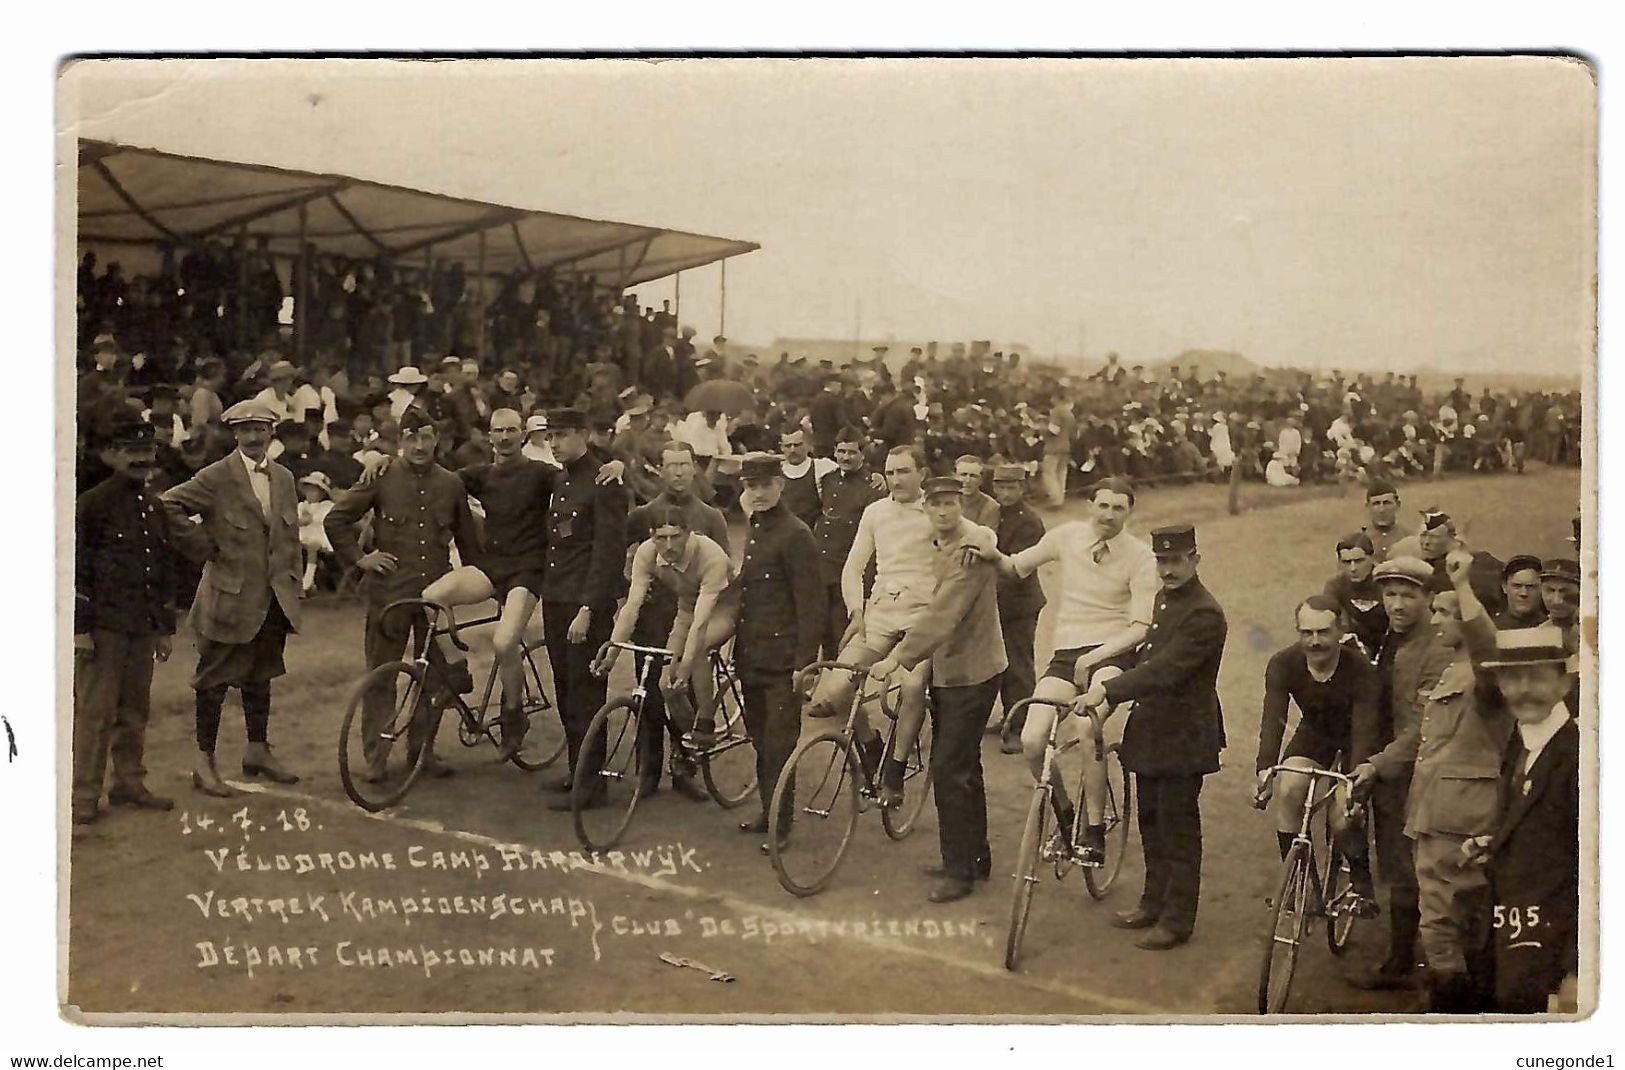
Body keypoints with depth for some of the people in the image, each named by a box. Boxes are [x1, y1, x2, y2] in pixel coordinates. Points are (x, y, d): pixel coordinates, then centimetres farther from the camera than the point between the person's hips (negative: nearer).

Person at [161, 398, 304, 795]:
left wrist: (291, 582, 12)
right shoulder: (216, 478, -10)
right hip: (230, 595, -6)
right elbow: (168, 506, -14)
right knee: (216, 679, 2)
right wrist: (202, 546, -12)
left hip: (274, 596, 6)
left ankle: (258, 749, 32)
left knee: (261, 675, 18)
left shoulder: (284, 479, 10)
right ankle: (204, 762, 10)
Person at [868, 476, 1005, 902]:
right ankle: (975, 857, 29)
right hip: (947, 669, 10)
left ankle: (959, 870, 0)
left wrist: (899, 657, -33)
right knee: (963, 767, 17)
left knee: (949, 769, -9)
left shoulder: (972, 548, -21)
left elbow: (943, 613, -29)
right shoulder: (937, 544, 11)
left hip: (970, 671, -10)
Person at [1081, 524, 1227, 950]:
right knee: (1151, 820, 17)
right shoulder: (1165, 599, 10)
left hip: (1184, 737, -9)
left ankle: (1177, 920, 10)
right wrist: (1109, 689, 18)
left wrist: (1109, 691, -33)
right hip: (1152, 729, 9)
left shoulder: (1204, 615, -20)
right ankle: (1154, 903, 30)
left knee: (1179, 827, 0)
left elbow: (1164, 670, -28)